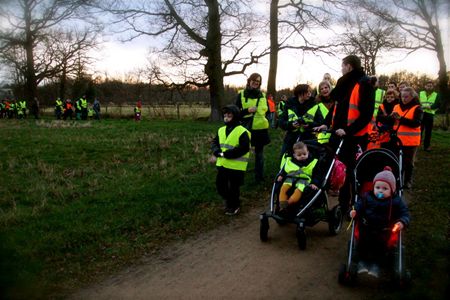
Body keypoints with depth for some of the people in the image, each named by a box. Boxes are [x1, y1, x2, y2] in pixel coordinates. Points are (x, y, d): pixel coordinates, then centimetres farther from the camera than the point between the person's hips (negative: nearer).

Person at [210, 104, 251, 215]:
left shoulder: (242, 132, -14)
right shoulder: (221, 130, 7)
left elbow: (243, 149, -21)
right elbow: (214, 143, 8)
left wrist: (225, 154, -22)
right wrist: (217, 153, -16)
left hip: (236, 166, -6)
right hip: (222, 164, 6)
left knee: (233, 188, 7)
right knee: (220, 185, 14)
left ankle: (234, 206, 31)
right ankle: (229, 201, 40)